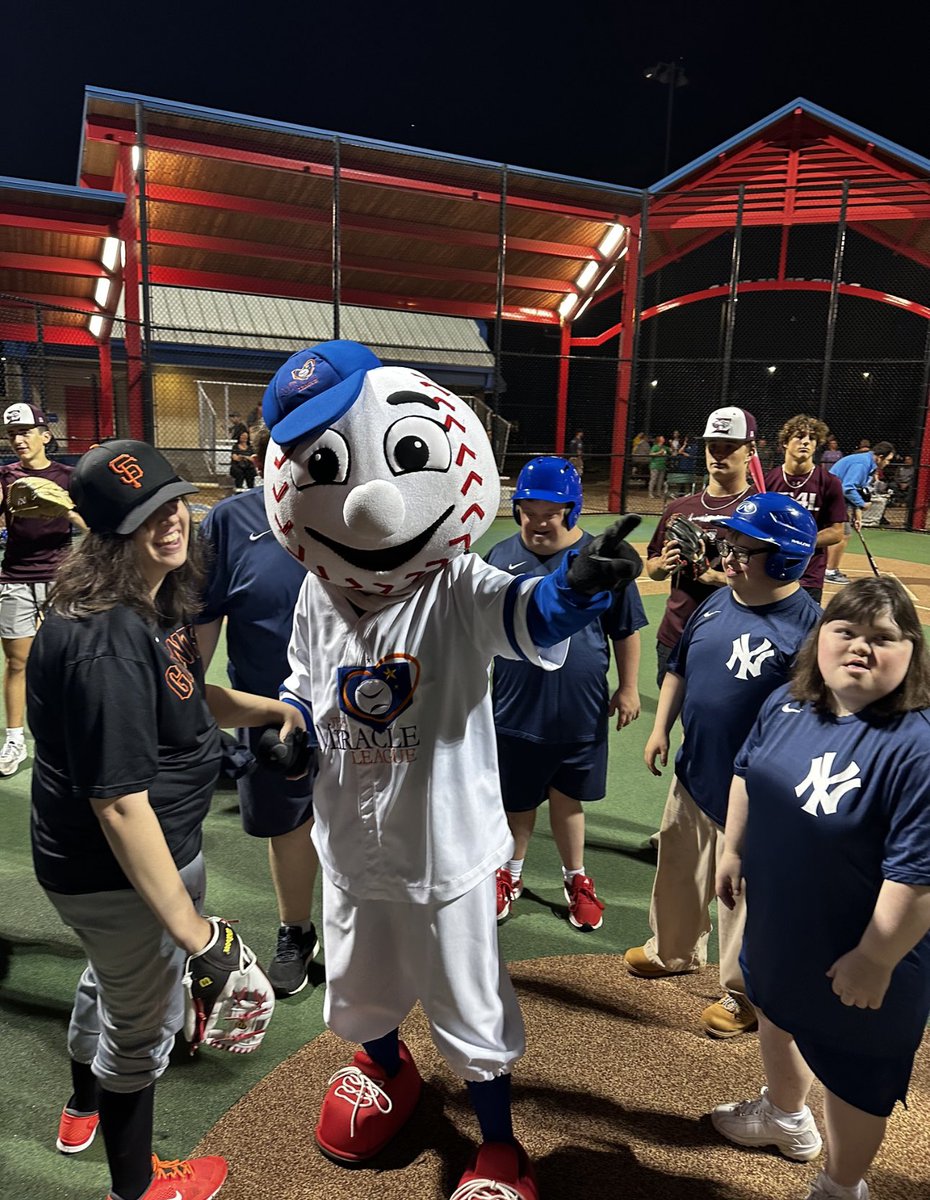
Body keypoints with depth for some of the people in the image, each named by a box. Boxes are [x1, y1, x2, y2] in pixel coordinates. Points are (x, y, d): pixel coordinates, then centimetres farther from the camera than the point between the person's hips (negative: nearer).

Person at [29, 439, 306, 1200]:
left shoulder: (155, 606, -2)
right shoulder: (108, 645, -34)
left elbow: (187, 699, 14)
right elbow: (121, 807, -34)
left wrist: (269, 709, 0)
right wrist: (193, 932, -29)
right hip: (123, 872, -10)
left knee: (113, 976, 34)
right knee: (144, 1019, 16)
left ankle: (84, 1111, 65)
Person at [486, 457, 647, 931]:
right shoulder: (500, 556, -4)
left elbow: (625, 630, 1)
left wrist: (628, 687, 3)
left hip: (581, 712, -1)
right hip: (515, 710, 1)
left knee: (567, 797, 15)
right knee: (517, 799, 16)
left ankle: (576, 879, 37)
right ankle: (510, 874, 39)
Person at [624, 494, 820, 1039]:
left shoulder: (807, 624, -20)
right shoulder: (717, 603, 2)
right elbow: (679, 669, 14)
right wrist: (661, 729, 11)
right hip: (692, 773, 7)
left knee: (745, 890, 11)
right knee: (679, 870, 25)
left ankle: (744, 992, 34)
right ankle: (674, 951, 50)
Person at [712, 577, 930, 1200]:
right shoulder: (789, 702, -7)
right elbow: (747, 771, 8)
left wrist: (875, 960, -22)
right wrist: (735, 851, 10)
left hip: (854, 957, -7)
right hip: (776, 926, 7)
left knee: (852, 1075, 17)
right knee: (777, 1015, 31)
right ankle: (786, 1116, 61)